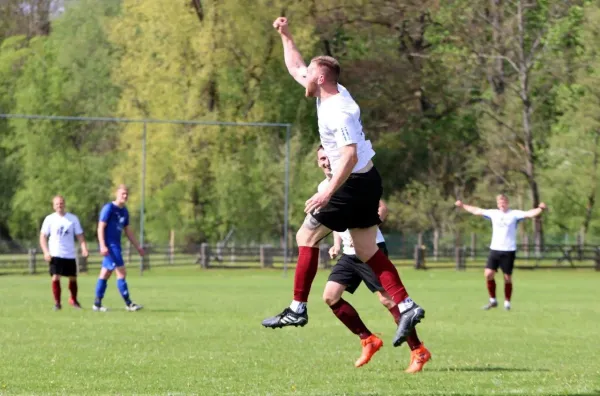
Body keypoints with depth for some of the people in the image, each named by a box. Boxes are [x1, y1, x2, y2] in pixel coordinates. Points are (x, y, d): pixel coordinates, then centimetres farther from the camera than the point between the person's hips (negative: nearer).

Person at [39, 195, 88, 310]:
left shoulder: (73, 218, 5)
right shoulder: (50, 219, 2)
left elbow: (79, 235, 5)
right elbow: (43, 237, 1)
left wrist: (84, 249, -11)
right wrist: (46, 252, -12)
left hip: (70, 254, 2)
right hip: (55, 254, -2)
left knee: (73, 278, 8)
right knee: (56, 278, -13)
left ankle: (73, 300, 30)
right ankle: (57, 303, -3)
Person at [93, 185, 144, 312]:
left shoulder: (124, 211, 14)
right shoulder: (109, 208, -10)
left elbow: (128, 231, 22)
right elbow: (101, 227, -14)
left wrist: (138, 247, 21)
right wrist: (103, 245, -24)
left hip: (116, 246, 8)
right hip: (109, 245, -8)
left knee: (105, 275, 10)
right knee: (121, 273, -11)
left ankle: (97, 304, 14)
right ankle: (128, 304, -11)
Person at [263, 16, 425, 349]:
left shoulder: (338, 110, -20)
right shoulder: (333, 94, 8)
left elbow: (351, 155, -31)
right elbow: (295, 68, 26)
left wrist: (328, 193, -36)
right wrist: (285, 35, 25)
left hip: (354, 184, -10)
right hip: (367, 182, 10)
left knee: (306, 236, -1)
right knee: (367, 252, 8)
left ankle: (297, 309, 0)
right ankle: (406, 306, -3)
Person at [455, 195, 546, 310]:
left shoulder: (514, 214, -3)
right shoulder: (493, 213, 8)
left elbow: (530, 214, -15)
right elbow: (476, 211, 19)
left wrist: (540, 209, -33)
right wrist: (463, 205, 24)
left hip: (509, 251, -3)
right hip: (495, 249, 3)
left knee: (507, 277, 0)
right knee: (488, 273, -7)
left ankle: (507, 303, 13)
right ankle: (493, 300, 7)